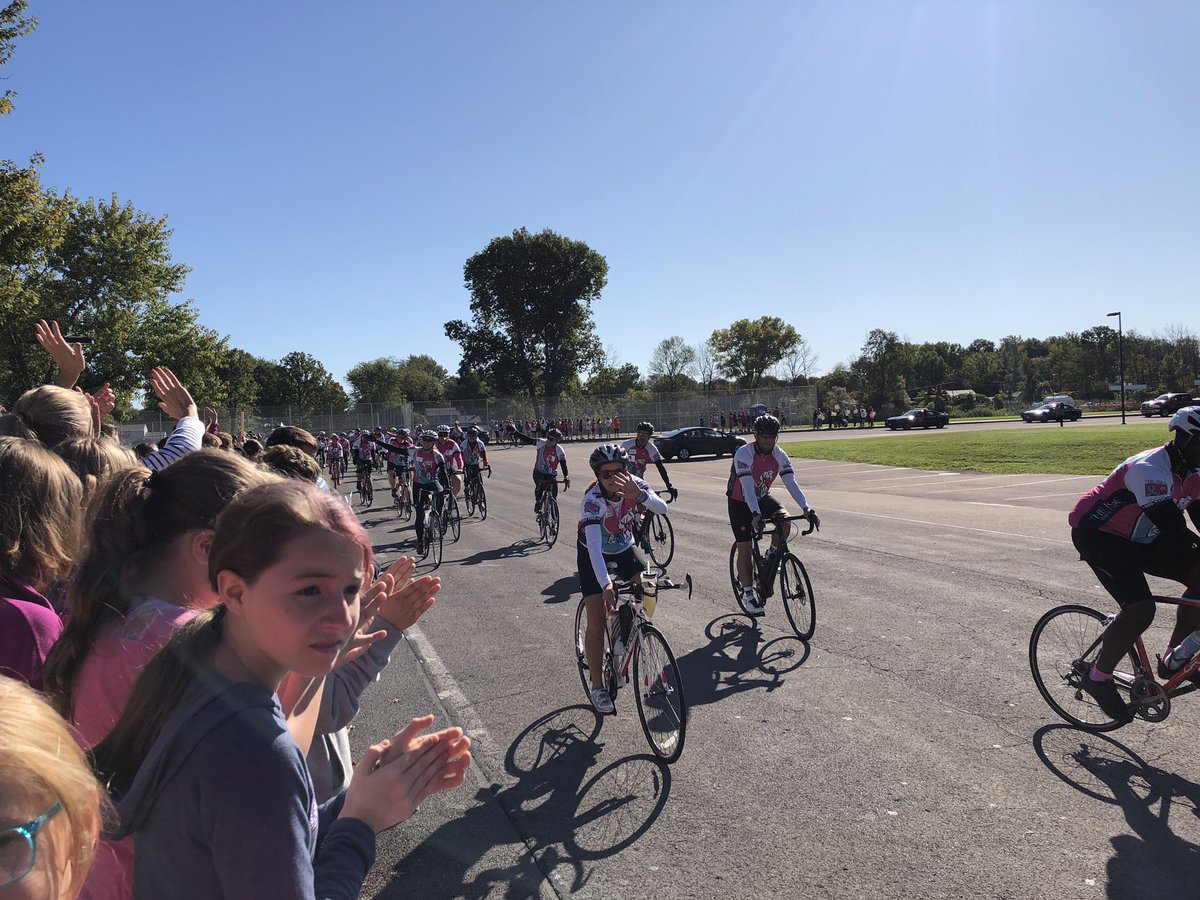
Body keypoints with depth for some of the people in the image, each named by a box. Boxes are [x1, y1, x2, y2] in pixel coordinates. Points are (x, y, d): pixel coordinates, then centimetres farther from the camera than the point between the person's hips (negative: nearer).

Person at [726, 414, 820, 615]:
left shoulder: (779, 456, -13)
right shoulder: (744, 454, -28)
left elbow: (791, 483, -21)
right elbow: (747, 487, -38)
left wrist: (806, 508, -36)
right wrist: (755, 515, -50)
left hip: (762, 497, 4)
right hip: (740, 503, -4)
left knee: (785, 521, -25)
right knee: (745, 549, -4)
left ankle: (771, 557, 2)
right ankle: (748, 595, 9)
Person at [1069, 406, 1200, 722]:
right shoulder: (1150, 468, -28)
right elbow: (1170, 525, -38)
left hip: (1138, 537, 9)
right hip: (1097, 533, -9)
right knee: (1140, 610, -22)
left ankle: (1174, 658, 9)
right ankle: (1098, 677, -2)